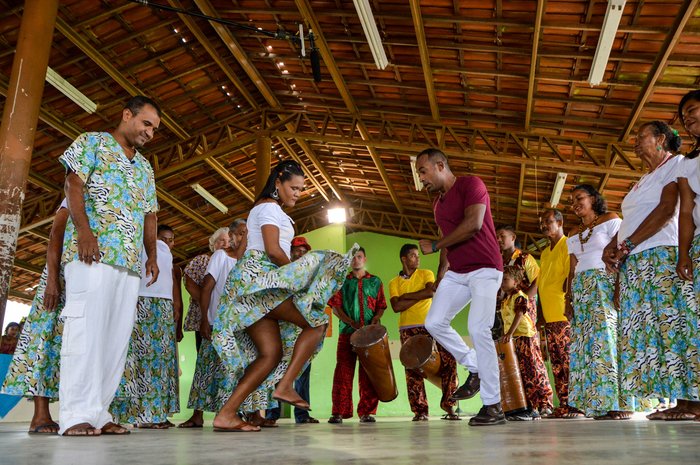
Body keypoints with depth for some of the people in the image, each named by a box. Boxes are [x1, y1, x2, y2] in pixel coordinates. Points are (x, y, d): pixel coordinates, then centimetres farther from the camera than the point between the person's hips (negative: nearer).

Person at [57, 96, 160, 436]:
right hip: (93, 252, -7)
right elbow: (73, 183, -4)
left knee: (117, 334, 0)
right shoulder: (93, 142, 9)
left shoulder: (145, 167, 27)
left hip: (130, 260, 7)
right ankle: (76, 415, -12)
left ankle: (98, 412, 3)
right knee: (86, 327, -13)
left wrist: (152, 255, 15)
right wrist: (84, 231, -17)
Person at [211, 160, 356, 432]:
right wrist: (298, 273, -2)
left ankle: (226, 415, -3)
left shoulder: (263, 208, 28)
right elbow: (273, 251, -15)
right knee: (317, 322, -11)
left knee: (272, 353, 2)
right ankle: (285, 386, -15)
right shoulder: (270, 207, -3)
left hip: (253, 283, 10)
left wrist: (296, 276, 12)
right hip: (259, 278, -10)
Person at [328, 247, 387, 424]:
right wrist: (352, 323, -11)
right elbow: (335, 307, 4)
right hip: (347, 332, 0)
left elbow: (381, 306, 14)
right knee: (343, 371, -4)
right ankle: (339, 412, 0)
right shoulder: (343, 282, 12)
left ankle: (366, 412, 5)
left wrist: (376, 318, -8)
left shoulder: (375, 281, 15)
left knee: (369, 373, -1)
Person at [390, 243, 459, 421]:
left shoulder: (426, 274, 11)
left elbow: (432, 292, -9)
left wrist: (406, 296, -6)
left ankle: (448, 404, 3)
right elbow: (396, 306, -6)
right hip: (408, 329, 0)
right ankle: (420, 411, 6)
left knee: (449, 361, -10)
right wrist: (421, 295, -7)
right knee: (413, 369, -1)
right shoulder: (394, 283, 10)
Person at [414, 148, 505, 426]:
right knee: (434, 322, -2)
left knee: (478, 329, -18)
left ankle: (493, 406, -10)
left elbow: (473, 223, -22)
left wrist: (434, 245, -16)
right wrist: (439, 278, 13)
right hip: (456, 273, 8)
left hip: (484, 269, -8)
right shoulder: (438, 203, 17)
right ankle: (476, 367, 15)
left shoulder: (471, 184, -7)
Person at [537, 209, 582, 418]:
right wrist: (541, 315, 17)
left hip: (564, 316, -8)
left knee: (568, 362, -8)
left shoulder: (567, 245, -3)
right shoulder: (545, 253, 23)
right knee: (557, 364, 8)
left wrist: (568, 305, -20)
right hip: (549, 318, 8)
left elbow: (571, 277, -13)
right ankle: (563, 405, 11)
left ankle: (576, 405, -4)